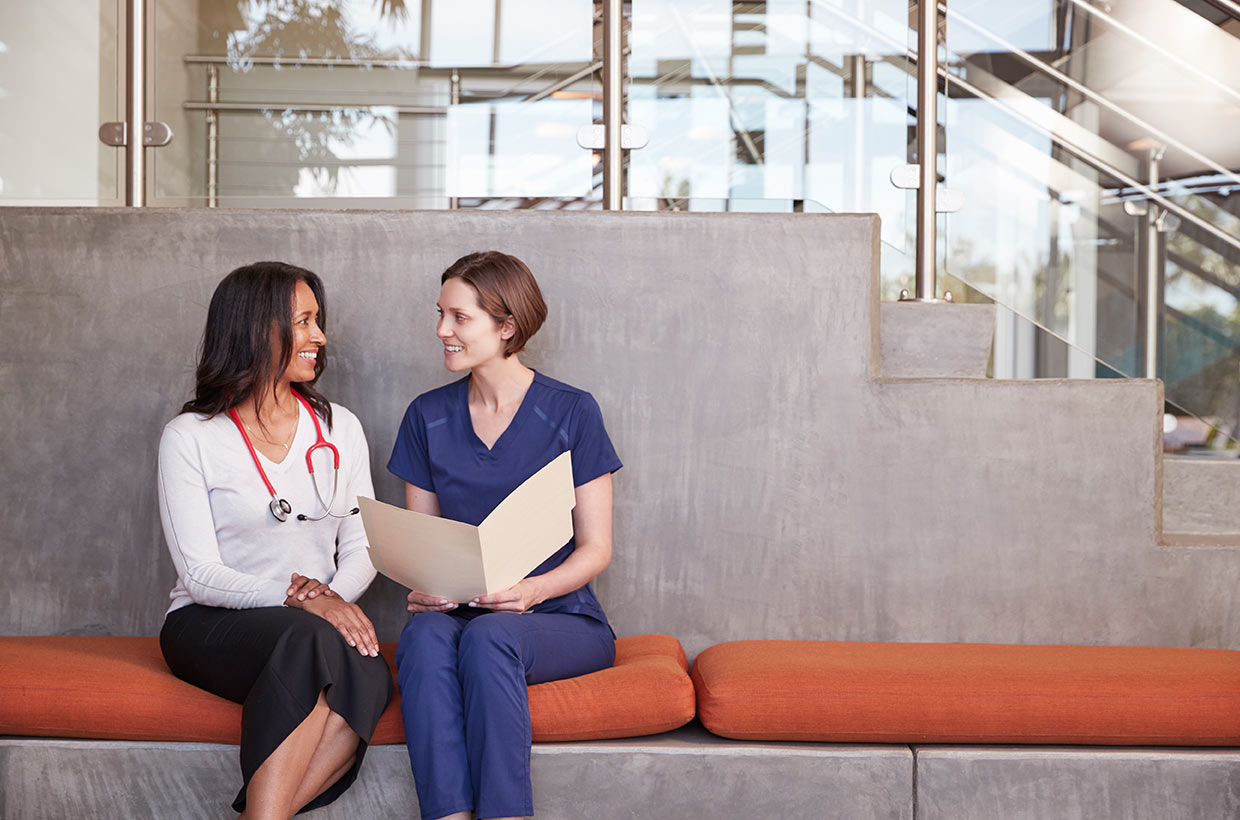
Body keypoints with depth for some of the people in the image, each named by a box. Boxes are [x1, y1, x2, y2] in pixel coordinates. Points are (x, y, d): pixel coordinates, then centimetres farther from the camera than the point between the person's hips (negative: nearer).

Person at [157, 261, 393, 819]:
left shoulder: (339, 428, 12)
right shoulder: (190, 437, -1)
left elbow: (361, 548, 9)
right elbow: (200, 574, -8)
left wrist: (333, 595, -13)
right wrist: (296, 596, -23)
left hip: (321, 622, 3)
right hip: (209, 625, -3)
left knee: (369, 676, -32)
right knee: (314, 641, -36)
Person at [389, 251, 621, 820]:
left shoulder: (571, 412, -2)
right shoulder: (428, 416, 9)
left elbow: (595, 549, -2)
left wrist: (533, 590, -21)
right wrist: (421, 588, -11)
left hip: (560, 618, -2)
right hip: (459, 613, 3)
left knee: (487, 636, -35)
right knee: (423, 636, -32)